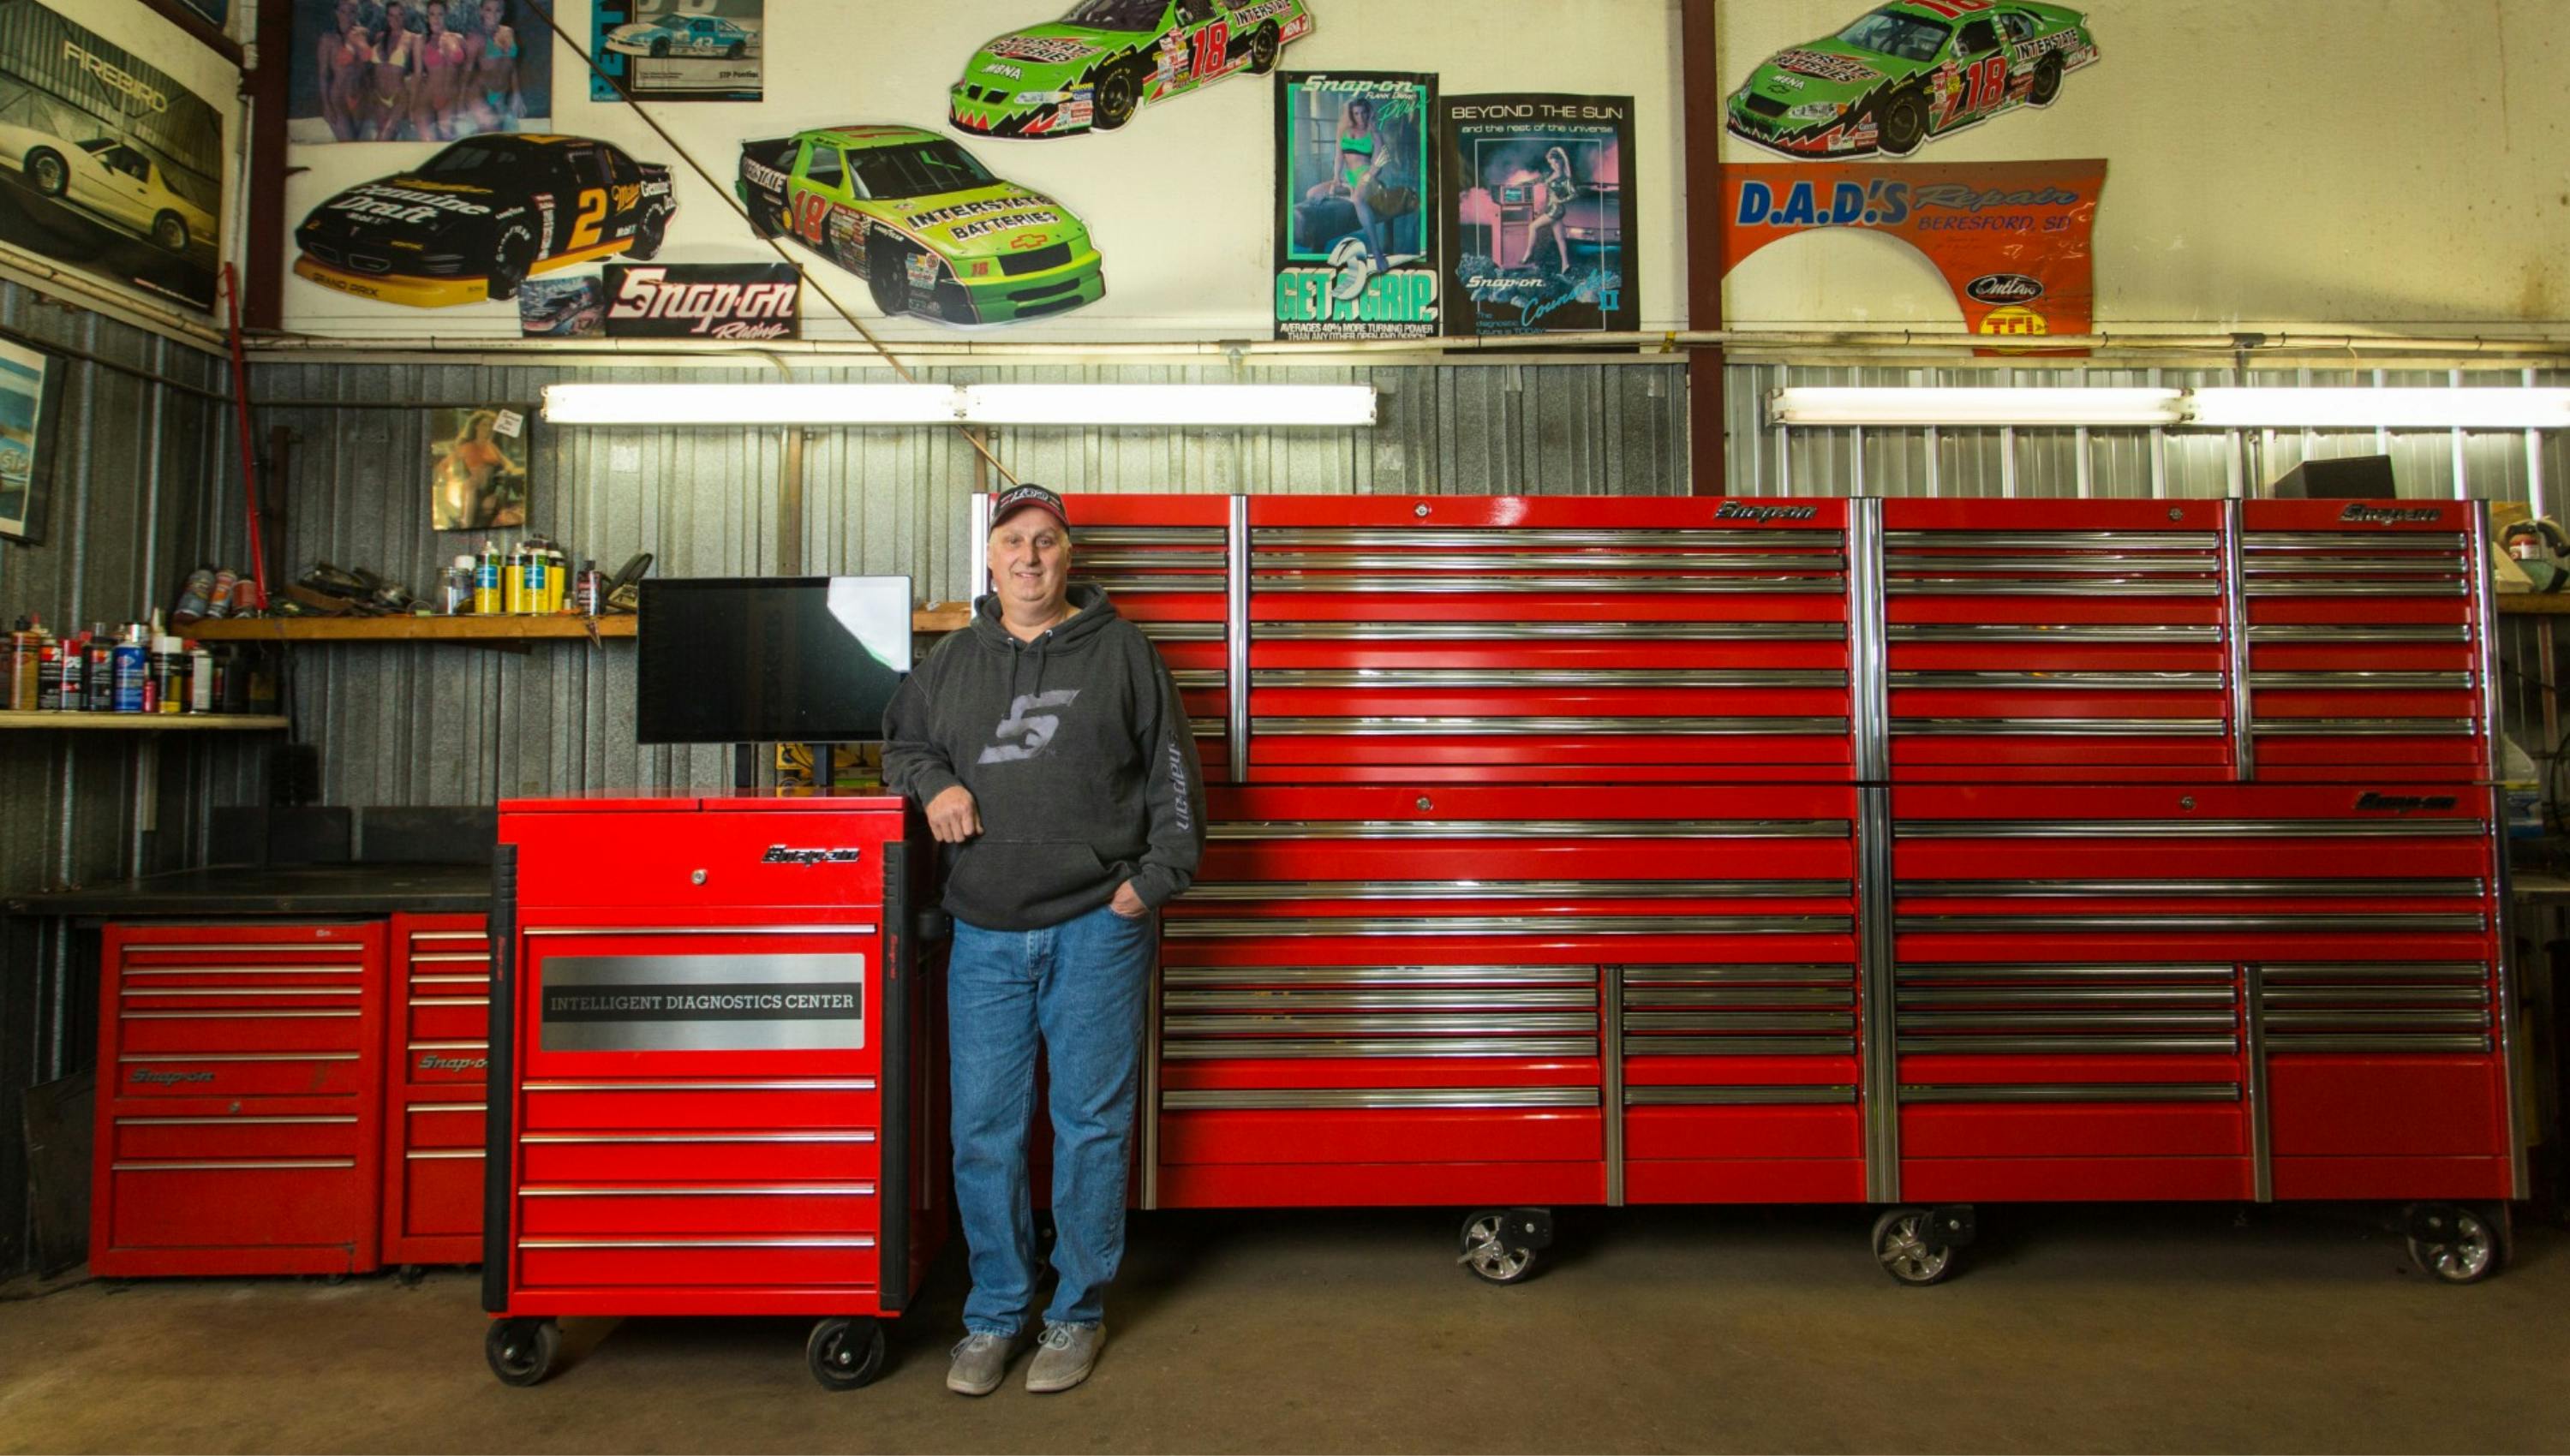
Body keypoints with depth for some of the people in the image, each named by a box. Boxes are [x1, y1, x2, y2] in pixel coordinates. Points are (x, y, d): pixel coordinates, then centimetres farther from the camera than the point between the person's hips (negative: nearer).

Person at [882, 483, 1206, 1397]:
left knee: (1091, 1124, 5)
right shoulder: (953, 661, 13)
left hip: (1097, 927, -3)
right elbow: (901, 740, 25)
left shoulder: (1120, 650, 4)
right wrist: (933, 782, 3)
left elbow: (1174, 772, 2)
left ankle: (1079, 1311, 23)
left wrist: (1157, 876, -6)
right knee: (983, 1131, 7)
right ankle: (995, 1314, 25)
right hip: (985, 936, 3)